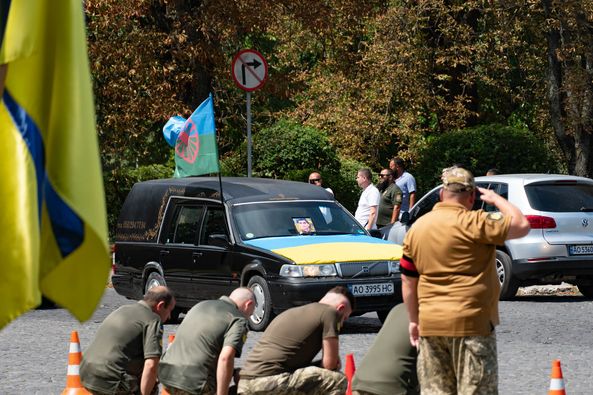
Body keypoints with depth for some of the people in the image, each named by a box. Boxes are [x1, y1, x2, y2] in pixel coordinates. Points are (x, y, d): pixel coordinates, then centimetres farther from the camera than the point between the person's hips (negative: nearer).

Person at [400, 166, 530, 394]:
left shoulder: (417, 228, 10)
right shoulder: (473, 223, -12)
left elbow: (408, 281, 14)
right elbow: (521, 226, -10)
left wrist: (414, 320, 23)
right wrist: (496, 199, 6)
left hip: (430, 324, 6)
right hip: (471, 324, -6)